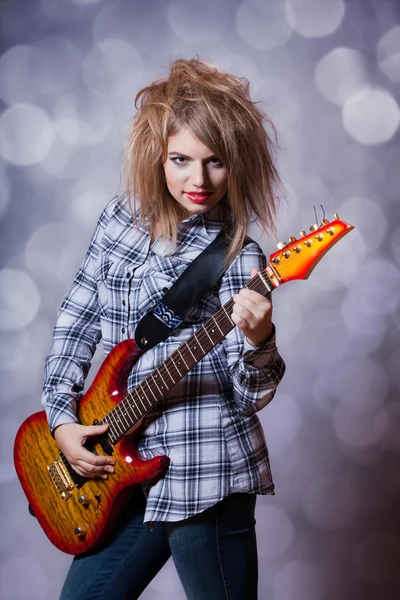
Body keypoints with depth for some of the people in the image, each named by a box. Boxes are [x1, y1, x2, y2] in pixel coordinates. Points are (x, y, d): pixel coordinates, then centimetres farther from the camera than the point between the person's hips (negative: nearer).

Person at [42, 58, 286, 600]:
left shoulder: (237, 259, -11)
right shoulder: (121, 220, 4)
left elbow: (252, 396, -13)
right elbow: (75, 322, 12)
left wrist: (257, 342, -34)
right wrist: (61, 418, 3)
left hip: (203, 478, -5)